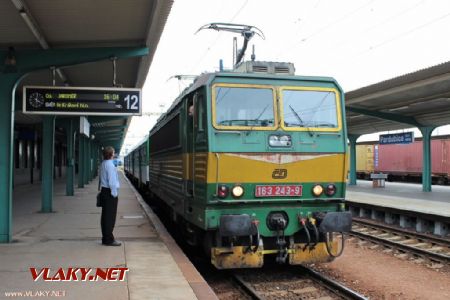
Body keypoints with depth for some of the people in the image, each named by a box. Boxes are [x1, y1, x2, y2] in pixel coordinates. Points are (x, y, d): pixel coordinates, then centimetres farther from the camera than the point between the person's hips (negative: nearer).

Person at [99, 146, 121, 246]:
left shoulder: (103, 164, 13)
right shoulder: (110, 165, -17)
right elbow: (112, 181, -20)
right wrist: (114, 193, -14)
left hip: (104, 191, 10)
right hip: (110, 193, -10)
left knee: (105, 216, 13)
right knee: (110, 217, -4)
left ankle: (105, 238, 20)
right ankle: (109, 240, 0)